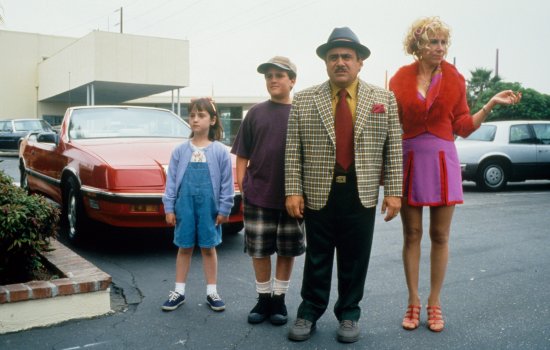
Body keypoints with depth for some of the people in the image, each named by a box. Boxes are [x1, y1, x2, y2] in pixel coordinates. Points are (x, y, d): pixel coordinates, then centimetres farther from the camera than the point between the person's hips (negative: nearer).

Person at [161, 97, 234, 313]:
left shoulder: (220, 151, -4)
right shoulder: (180, 150, 0)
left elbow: (226, 183, -2)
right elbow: (171, 180, 1)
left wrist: (224, 209, -4)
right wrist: (169, 208, -2)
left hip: (208, 207, -1)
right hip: (185, 205, 1)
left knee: (208, 248, 10)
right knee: (184, 248, 11)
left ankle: (211, 292, 21)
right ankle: (179, 291, 22)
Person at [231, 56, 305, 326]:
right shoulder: (255, 113, 5)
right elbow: (242, 156, 7)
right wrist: (242, 185, -2)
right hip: (257, 196, 1)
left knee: (287, 251, 10)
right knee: (259, 251, 8)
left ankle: (279, 299, 26)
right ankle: (263, 299, 25)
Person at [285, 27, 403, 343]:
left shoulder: (384, 99, 6)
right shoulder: (304, 100, 4)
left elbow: (394, 148, 3)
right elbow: (293, 150, 1)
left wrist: (394, 191, -3)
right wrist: (293, 190, -5)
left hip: (362, 195, 1)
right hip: (318, 193, 0)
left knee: (355, 259, 10)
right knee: (317, 258, 10)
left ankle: (349, 315, 27)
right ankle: (309, 314, 26)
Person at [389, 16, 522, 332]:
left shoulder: (455, 79, 4)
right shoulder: (401, 79, 2)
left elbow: (463, 126, 4)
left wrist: (491, 104, -6)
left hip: (442, 160, 1)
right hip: (409, 160, 0)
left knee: (440, 235, 4)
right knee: (412, 234, 5)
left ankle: (435, 303, 18)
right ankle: (414, 301, 17)